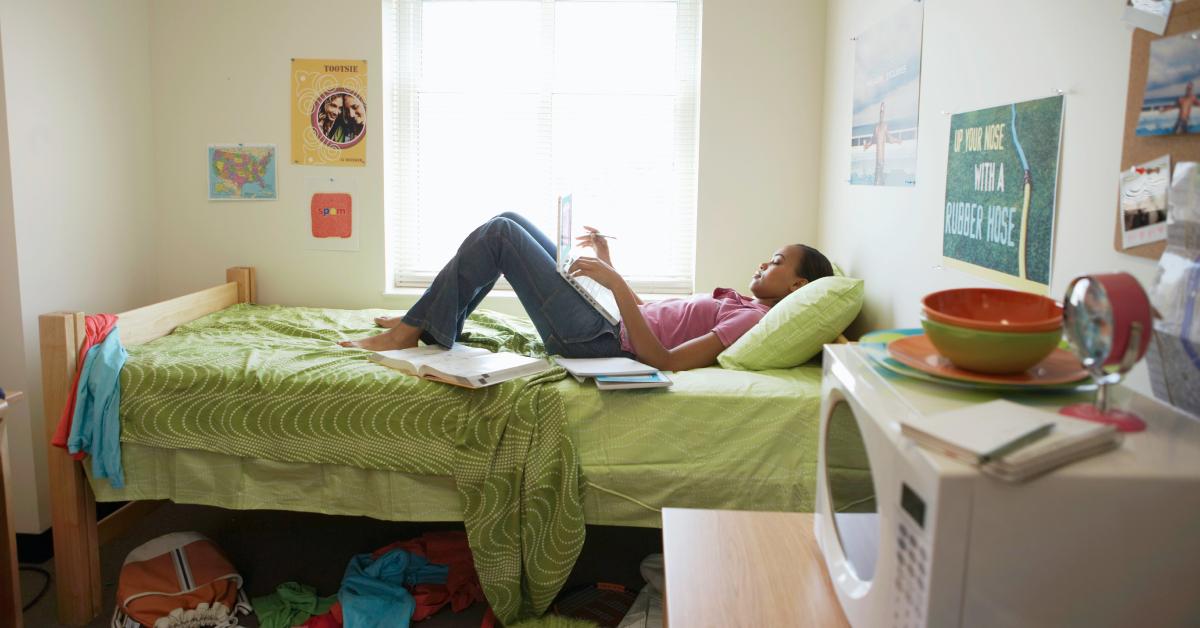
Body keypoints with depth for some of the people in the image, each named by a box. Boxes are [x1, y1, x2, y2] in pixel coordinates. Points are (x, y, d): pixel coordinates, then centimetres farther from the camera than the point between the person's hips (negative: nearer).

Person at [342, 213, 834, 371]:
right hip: (609, 327, 10)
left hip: (600, 344, -10)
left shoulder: (755, 317, -12)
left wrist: (615, 283, -25)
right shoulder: (739, 303, 18)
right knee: (508, 222, 11)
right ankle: (429, 326, 16)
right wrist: (609, 263, 20)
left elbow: (665, 361, -25)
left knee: (498, 233, -10)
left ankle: (412, 331, 1)